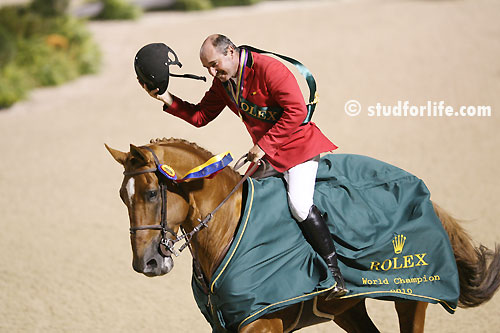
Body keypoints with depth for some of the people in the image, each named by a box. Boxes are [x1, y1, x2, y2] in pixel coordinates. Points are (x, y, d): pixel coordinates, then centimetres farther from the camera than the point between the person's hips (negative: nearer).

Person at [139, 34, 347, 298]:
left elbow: (297, 111, -26)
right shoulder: (222, 83, 5)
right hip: (266, 153, 9)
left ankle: (334, 272, -21)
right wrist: (168, 100, -3)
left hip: (299, 145, -9)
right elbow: (200, 116, 11)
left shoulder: (269, 69, -22)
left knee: (299, 204, -27)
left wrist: (264, 145, -24)